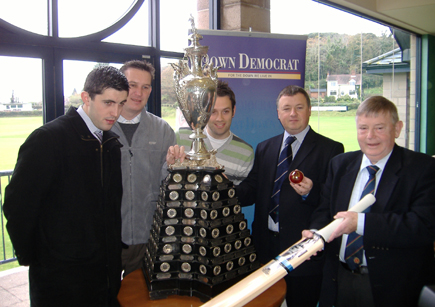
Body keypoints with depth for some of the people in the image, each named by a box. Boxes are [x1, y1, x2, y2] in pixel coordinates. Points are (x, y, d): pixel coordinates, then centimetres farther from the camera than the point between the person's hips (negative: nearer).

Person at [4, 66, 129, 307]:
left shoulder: (111, 142, 6)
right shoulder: (47, 139, -16)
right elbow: (17, 205, -14)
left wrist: (113, 250, 8)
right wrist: (29, 257, -6)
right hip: (61, 277, -6)